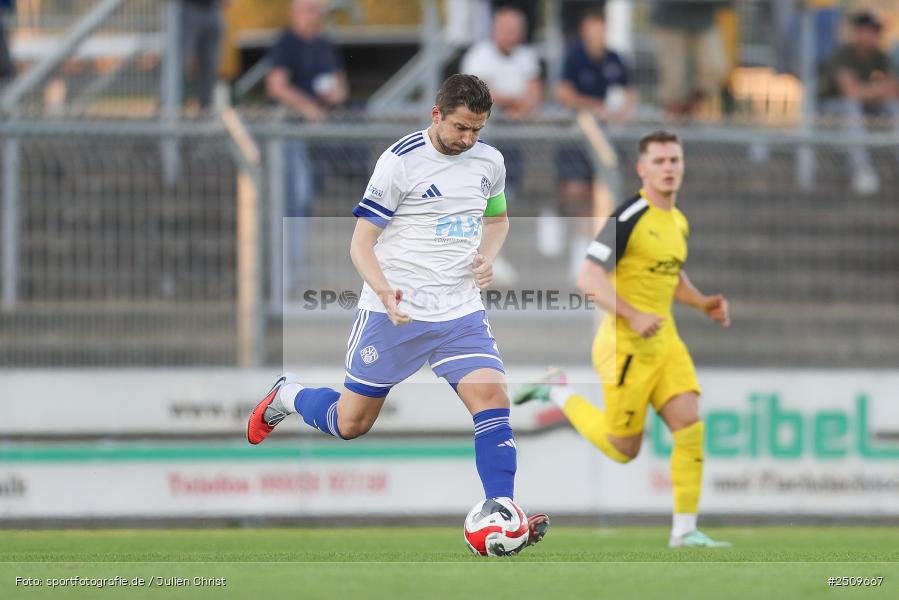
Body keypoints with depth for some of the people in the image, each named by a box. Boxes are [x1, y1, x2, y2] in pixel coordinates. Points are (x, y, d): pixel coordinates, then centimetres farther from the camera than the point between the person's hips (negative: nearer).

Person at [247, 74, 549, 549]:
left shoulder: (488, 161, 4)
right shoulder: (401, 161, -13)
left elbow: (497, 219, 24)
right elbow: (361, 244, -10)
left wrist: (487, 257, 2)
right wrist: (385, 291, -29)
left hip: (461, 313, 4)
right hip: (394, 313, -4)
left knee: (492, 397, -19)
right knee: (350, 424, 6)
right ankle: (287, 397, 39)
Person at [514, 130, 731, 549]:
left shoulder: (678, 222, 12)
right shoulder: (629, 218, -15)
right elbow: (588, 279, -20)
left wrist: (702, 303, 11)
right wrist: (634, 316, -28)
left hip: (665, 341, 7)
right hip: (626, 345, -7)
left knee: (690, 428, -9)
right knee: (623, 450, 3)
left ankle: (684, 530, -3)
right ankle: (560, 392, 25)